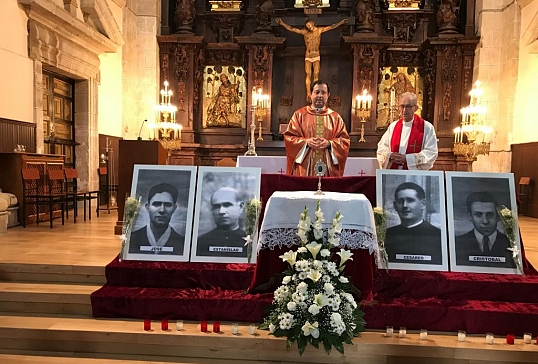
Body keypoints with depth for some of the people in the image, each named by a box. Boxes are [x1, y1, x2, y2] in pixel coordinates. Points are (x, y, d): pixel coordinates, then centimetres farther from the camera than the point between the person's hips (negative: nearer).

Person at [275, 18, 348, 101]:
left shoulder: (319, 30, -1)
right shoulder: (304, 32, -4)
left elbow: (331, 27, -2)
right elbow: (291, 29, -8)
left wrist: (341, 22, -8)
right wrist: (282, 23, -15)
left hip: (316, 56, 1)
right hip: (308, 56, -1)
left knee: (316, 75, -5)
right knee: (308, 75, -7)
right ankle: (308, 94, -7)